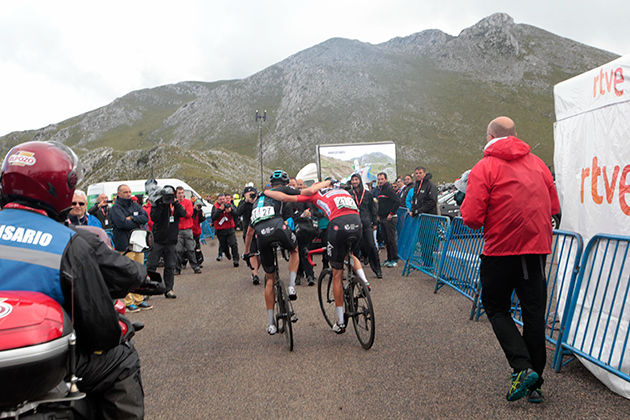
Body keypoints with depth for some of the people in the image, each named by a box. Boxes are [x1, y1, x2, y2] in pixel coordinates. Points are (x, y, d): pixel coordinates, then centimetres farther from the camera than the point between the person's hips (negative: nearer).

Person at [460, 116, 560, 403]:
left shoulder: (485, 168, -8)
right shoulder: (538, 164, 8)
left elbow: (472, 218, -14)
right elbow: (554, 208, 14)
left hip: (501, 250, -4)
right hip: (537, 249, 5)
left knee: (496, 308, 13)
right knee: (534, 313, 11)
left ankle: (522, 368, -4)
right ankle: (535, 384, 19)